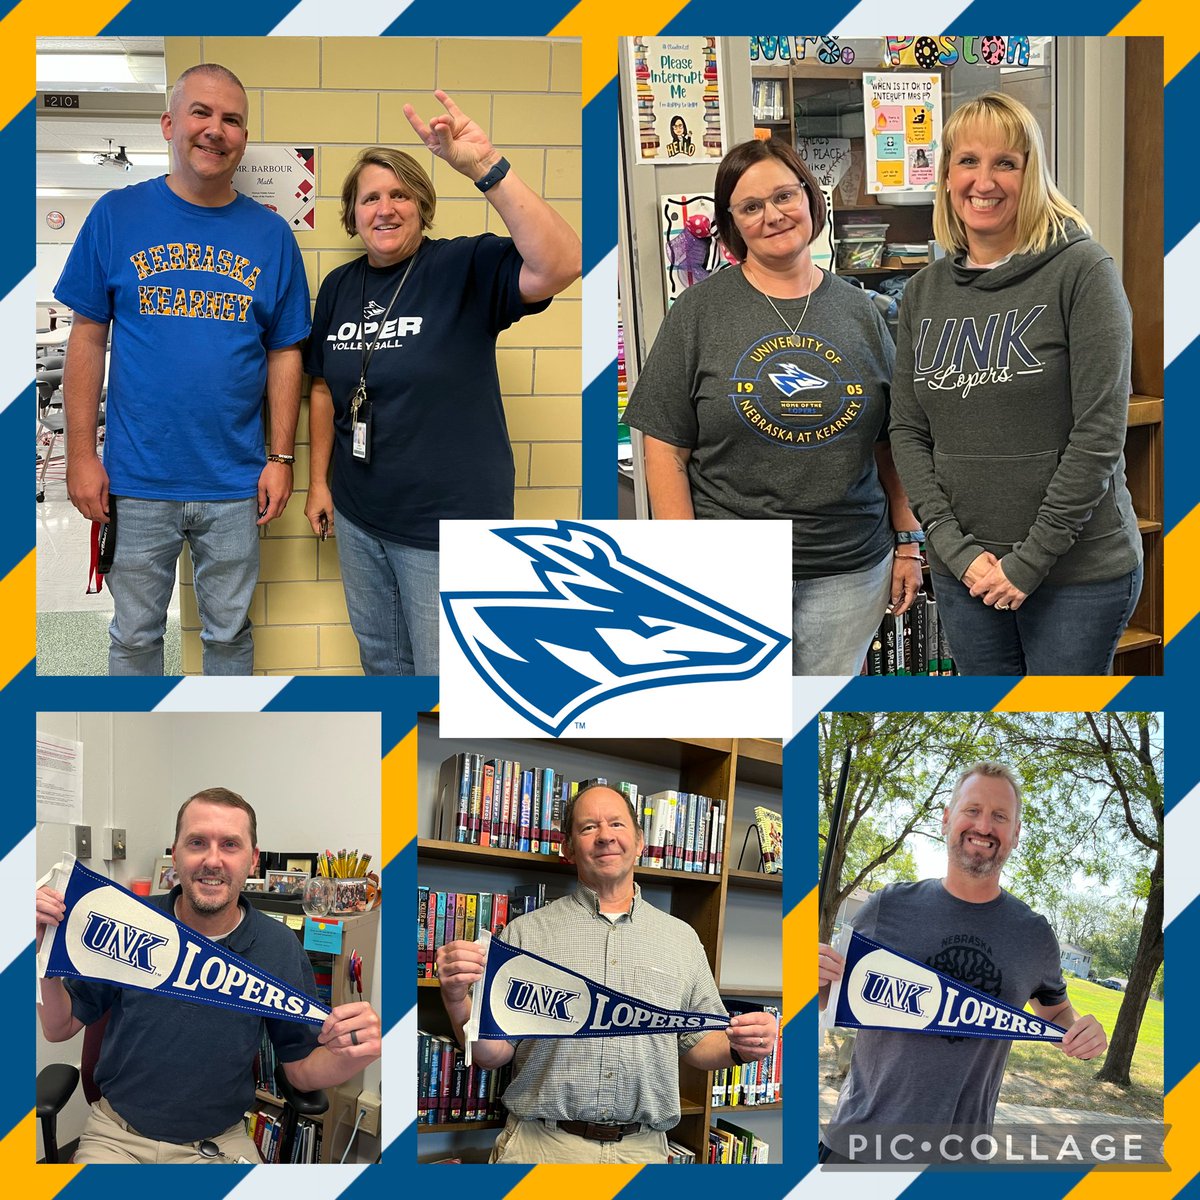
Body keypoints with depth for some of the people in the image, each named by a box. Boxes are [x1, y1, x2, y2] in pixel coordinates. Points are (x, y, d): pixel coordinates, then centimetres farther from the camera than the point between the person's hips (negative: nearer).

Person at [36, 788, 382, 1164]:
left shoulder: (280, 948, -6)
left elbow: (301, 1070, 2)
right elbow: (60, 1028, 4)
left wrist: (353, 1055, -21)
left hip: (221, 1143, 1)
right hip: (116, 1136, 0)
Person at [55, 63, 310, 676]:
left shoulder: (271, 234, 2)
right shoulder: (117, 215, -3)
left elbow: (285, 353, 5)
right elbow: (87, 338, -1)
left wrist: (281, 457, -1)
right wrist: (81, 454, -5)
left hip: (235, 485, 1)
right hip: (137, 481, -1)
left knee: (229, 632, 15)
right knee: (135, 636, 12)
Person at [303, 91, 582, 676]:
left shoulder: (465, 268, -14)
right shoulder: (337, 286, 6)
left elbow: (560, 265, -33)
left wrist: (486, 167, -39)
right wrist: (318, 481, 13)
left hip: (448, 524, -5)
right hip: (357, 517, 6)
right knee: (379, 656, 21)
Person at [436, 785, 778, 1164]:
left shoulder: (682, 938, 9)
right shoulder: (525, 932, 1)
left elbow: (698, 1044, 13)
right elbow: (494, 1053, -1)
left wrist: (739, 1048, -9)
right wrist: (457, 999, -20)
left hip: (642, 1149, 2)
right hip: (541, 1146, -2)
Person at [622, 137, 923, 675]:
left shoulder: (858, 311, 7)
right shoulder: (700, 311, -2)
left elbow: (891, 445, 12)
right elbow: (667, 450, -4)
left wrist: (908, 543, 8)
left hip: (850, 570, 3)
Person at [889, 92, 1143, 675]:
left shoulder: (1081, 271, -8)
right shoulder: (924, 291, 7)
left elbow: (1100, 431, -13)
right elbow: (907, 431, 5)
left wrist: (1030, 560, -15)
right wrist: (956, 549, -7)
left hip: (1079, 570, -4)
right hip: (964, 572, 4)